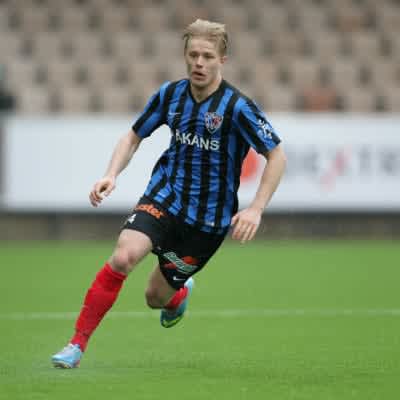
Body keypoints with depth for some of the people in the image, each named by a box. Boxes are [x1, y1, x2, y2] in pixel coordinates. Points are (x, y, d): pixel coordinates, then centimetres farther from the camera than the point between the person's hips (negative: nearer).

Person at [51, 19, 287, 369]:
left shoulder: (237, 107, -17)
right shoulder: (170, 94, -3)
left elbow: (277, 156, -13)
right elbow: (134, 136, 10)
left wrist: (256, 209, -22)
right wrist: (111, 175, -7)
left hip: (209, 218, -2)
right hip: (164, 196, 2)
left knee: (156, 297, 6)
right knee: (124, 256, -26)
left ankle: (179, 292, 47)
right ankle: (77, 344, -18)